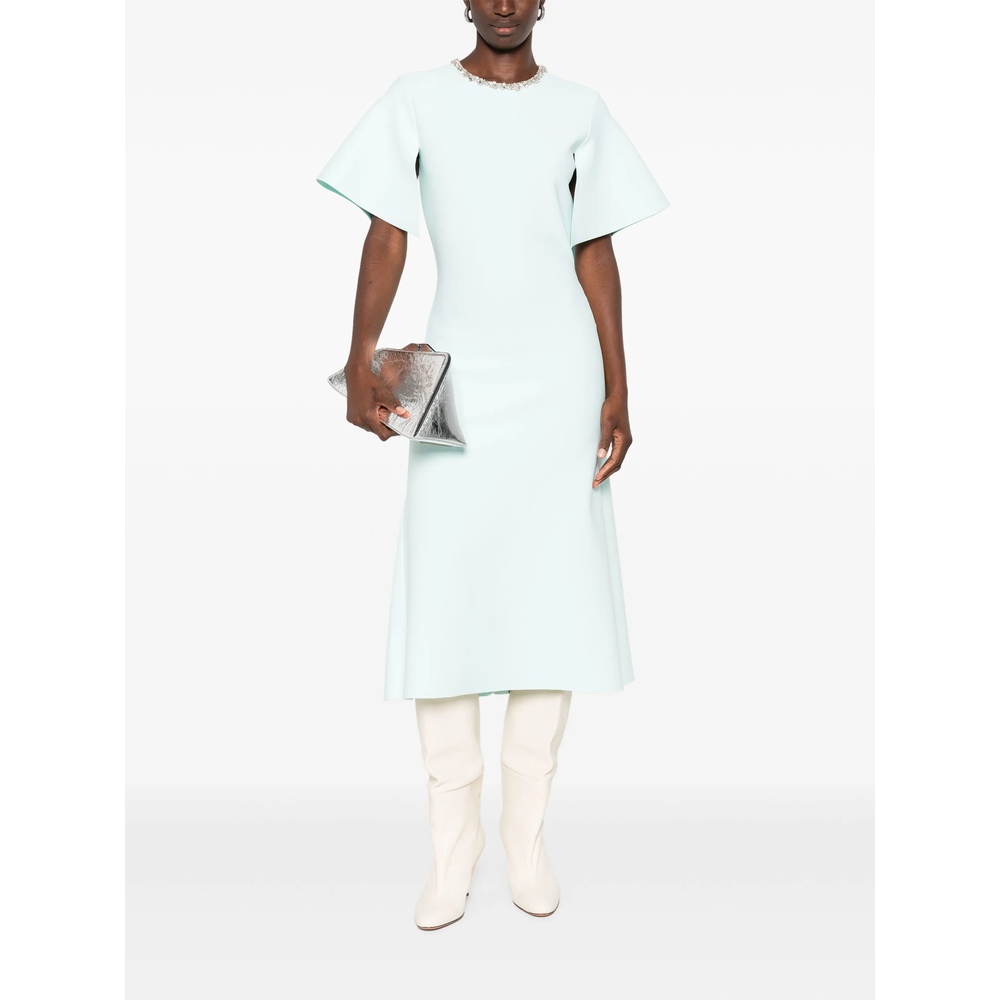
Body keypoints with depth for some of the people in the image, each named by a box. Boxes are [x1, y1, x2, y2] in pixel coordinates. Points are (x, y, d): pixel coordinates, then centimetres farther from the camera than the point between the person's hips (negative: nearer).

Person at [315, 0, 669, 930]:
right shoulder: (416, 99, 8)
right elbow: (386, 235, 2)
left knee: (553, 596, 0)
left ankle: (527, 839, 15)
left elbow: (597, 257, 10)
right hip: (458, 376, -1)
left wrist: (617, 393, 3)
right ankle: (451, 851, 8)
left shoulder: (579, 110, 11)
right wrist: (359, 363, -12)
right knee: (441, 599, -5)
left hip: (560, 375, 1)